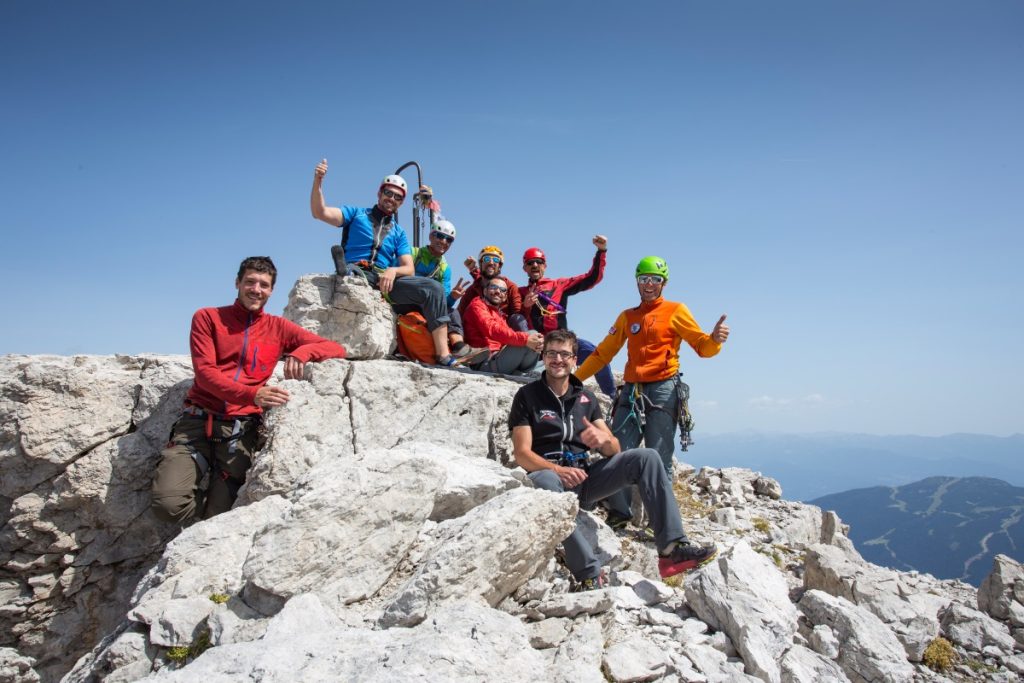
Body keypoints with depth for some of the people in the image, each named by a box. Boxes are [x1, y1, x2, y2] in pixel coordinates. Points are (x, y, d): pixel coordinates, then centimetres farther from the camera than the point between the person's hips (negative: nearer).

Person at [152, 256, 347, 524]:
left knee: (217, 518, -9)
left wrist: (302, 351, -15)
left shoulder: (278, 327, 12)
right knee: (168, 503, -19)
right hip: (199, 419, 0)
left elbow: (336, 349, 8)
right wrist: (252, 394, -23)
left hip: (241, 428, 0)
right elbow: (205, 372, -5)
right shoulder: (207, 318, 9)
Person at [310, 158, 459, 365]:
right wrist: (317, 182, -16)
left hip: (386, 279, 2)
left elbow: (409, 270, 12)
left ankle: (443, 356, -27)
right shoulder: (357, 214, 17)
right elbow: (320, 212, 1)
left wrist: (393, 271, -13)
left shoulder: (399, 232, 24)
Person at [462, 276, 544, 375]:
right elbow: (492, 330, -19)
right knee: (532, 334, -18)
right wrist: (525, 339, -30)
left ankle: (519, 373, -5)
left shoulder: (500, 314, 27)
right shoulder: (477, 305, 1)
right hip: (485, 364, -9)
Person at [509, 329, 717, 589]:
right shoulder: (527, 396, 2)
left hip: (586, 475, 5)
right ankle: (589, 575, -37)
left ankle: (673, 548, -22)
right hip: (549, 473, -4)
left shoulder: (586, 398, 15)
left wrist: (603, 440, -15)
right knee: (544, 482, -41)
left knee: (646, 457, -14)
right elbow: (522, 454, -7)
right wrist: (558, 470, -25)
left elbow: (614, 449, 10)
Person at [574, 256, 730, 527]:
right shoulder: (627, 317, 19)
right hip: (632, 391, 4)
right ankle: (618, 514, 6)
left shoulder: (675, 311, 8)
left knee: (658, 459, -7)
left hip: (663, 390, -4)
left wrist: (715, 340, -22)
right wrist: (573, 377, 13)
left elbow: (702, 347, 1)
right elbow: (603, 353, 19)